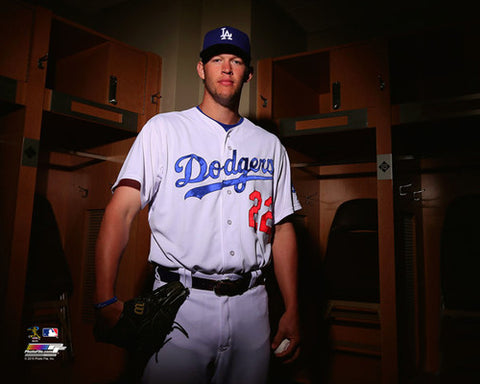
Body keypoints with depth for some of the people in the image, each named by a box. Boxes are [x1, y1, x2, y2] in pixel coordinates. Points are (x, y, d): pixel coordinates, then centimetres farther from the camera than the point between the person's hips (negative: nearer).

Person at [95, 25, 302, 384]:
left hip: (251, 306, 3)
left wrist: (292, 310, 6)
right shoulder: (163, 129, 3)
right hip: (181, 301, -2)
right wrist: (106, 299, -16)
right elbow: (121, 210, -6)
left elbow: (283, 229, 11)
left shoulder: (270, 145, 12)